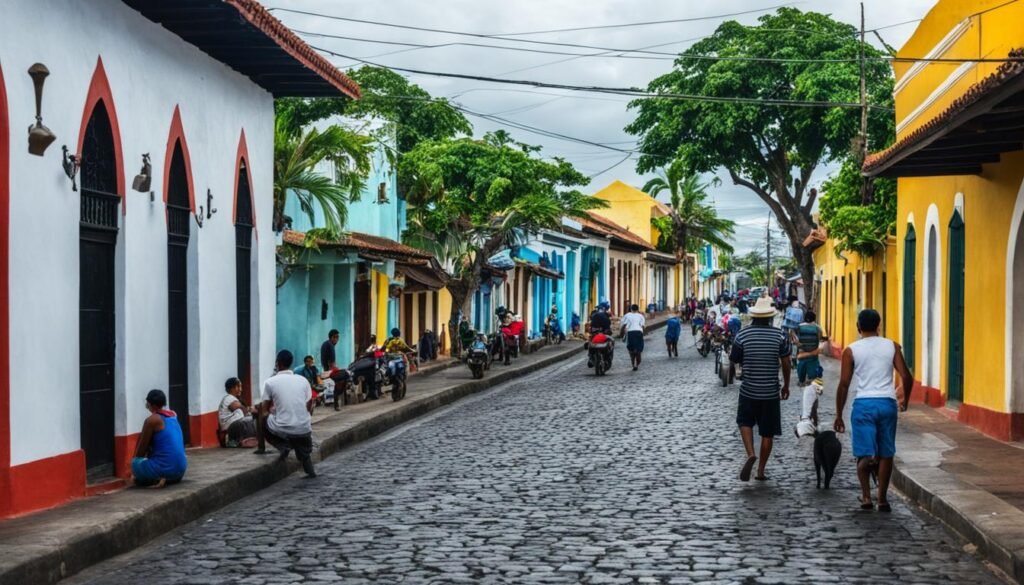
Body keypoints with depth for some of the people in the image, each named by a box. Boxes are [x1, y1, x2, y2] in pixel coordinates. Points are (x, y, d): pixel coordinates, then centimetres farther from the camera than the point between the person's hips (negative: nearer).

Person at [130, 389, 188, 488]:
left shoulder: (152, 420, -10)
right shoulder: (173, 415, 11)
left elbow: (142, 448, 1)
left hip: (165, 468, -7)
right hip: (181, 469, 7)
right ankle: (170, 478, 11)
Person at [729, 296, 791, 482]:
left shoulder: (742, 336, -7)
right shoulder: (779, 336, -5)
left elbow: (734, 360, 2)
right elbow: (785, 363, 0)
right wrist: (786, 385, 12)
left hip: (748, 390, 0)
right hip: (771, 392, 0)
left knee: (745, 422, 19)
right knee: (768, 432, 10)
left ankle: (750, 454, -6)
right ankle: (761, 471, 14)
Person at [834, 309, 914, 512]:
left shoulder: (851, 350, 0)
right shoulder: (892, 347, 6)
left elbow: (844, 384, -2)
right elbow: (906, 377, 0)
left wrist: (839, 415, 5)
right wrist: (905, 401, 18)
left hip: (863, 404, -2)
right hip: (887, 403, 2)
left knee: (864, 454, 1)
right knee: (886, 454, 11)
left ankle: (866, 496, -14)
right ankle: (883, 499, 14)